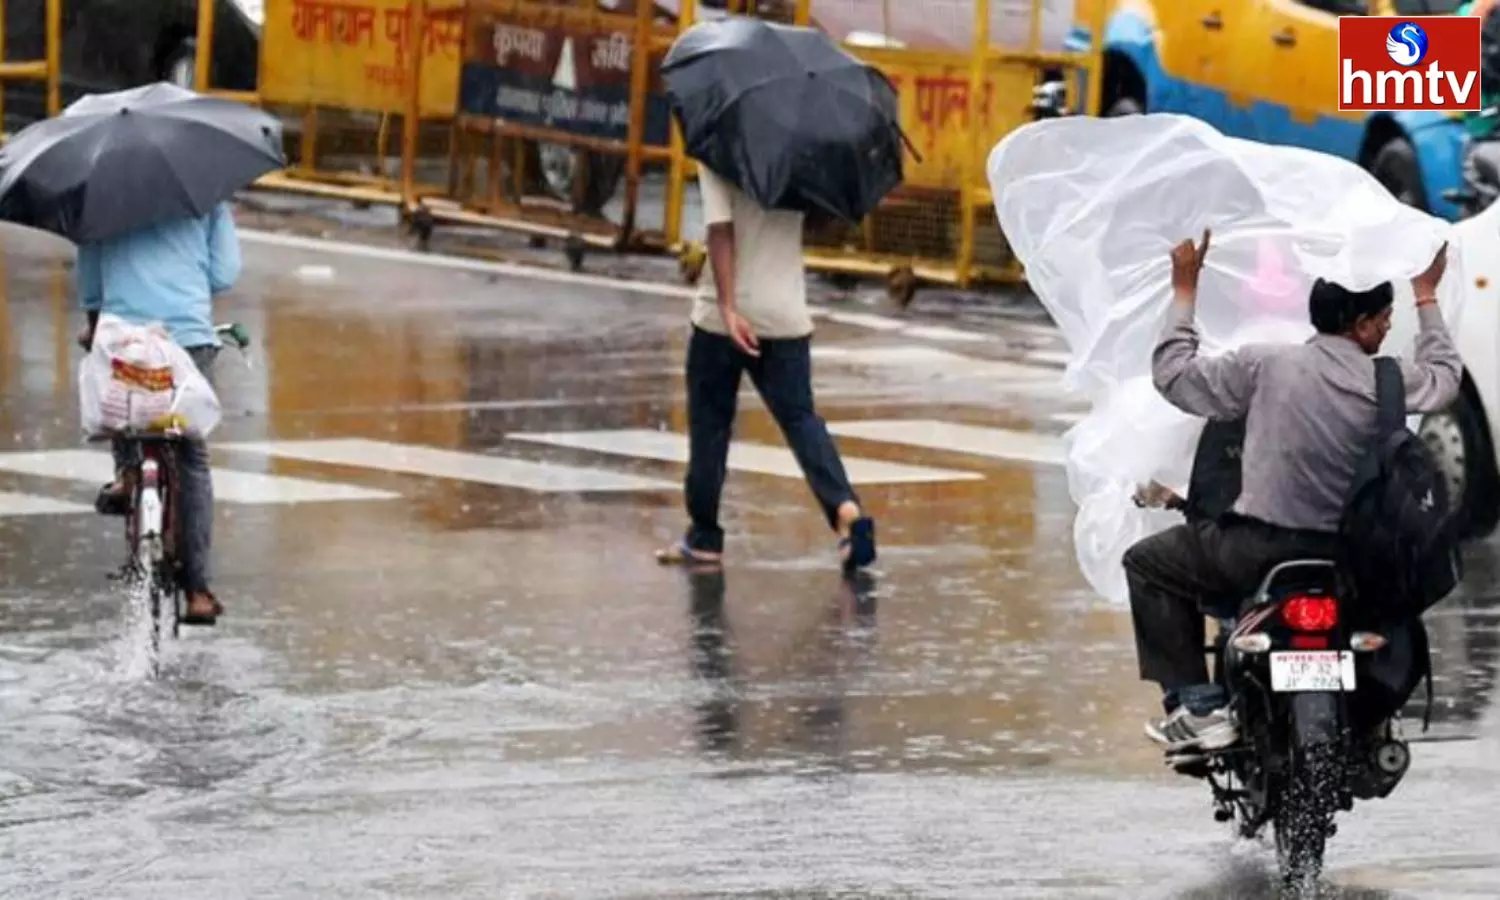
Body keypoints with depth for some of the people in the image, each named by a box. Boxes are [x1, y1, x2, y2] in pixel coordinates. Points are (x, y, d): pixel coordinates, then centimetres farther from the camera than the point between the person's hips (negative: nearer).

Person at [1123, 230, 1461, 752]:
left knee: (1147, 564, 17)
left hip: (1260, 548, -3)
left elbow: (1172, 375, -2)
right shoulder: (1388, 383, -5)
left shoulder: (1266, 365, -12)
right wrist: (1427, 298, 30)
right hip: (1351, 561, 3)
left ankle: (1197, 706, 6)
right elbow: (1445, 378, 18)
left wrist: (1184, 290, 8)